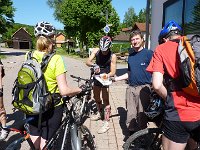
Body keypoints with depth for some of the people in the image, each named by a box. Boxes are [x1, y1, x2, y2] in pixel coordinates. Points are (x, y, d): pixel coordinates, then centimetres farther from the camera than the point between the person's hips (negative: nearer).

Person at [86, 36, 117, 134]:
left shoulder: (112, 56, -20)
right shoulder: (96, 51, -10)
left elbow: (113, 71, -19)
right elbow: (88, 62, -18)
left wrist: (108, 75, -39)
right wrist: (94, 65, -39)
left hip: (105, 78, -5)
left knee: (105, 100, -8)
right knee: (96, 97, 20)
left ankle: (106, 123, 0)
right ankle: (99, 113, 44)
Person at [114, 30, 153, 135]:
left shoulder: (148, 53, -2)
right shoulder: (131, 55, 15)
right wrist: (116, 78, 16)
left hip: (143, 88, -5)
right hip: (131, 88, 5)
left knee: (141, 115, -1)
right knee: (130, 115, 8)